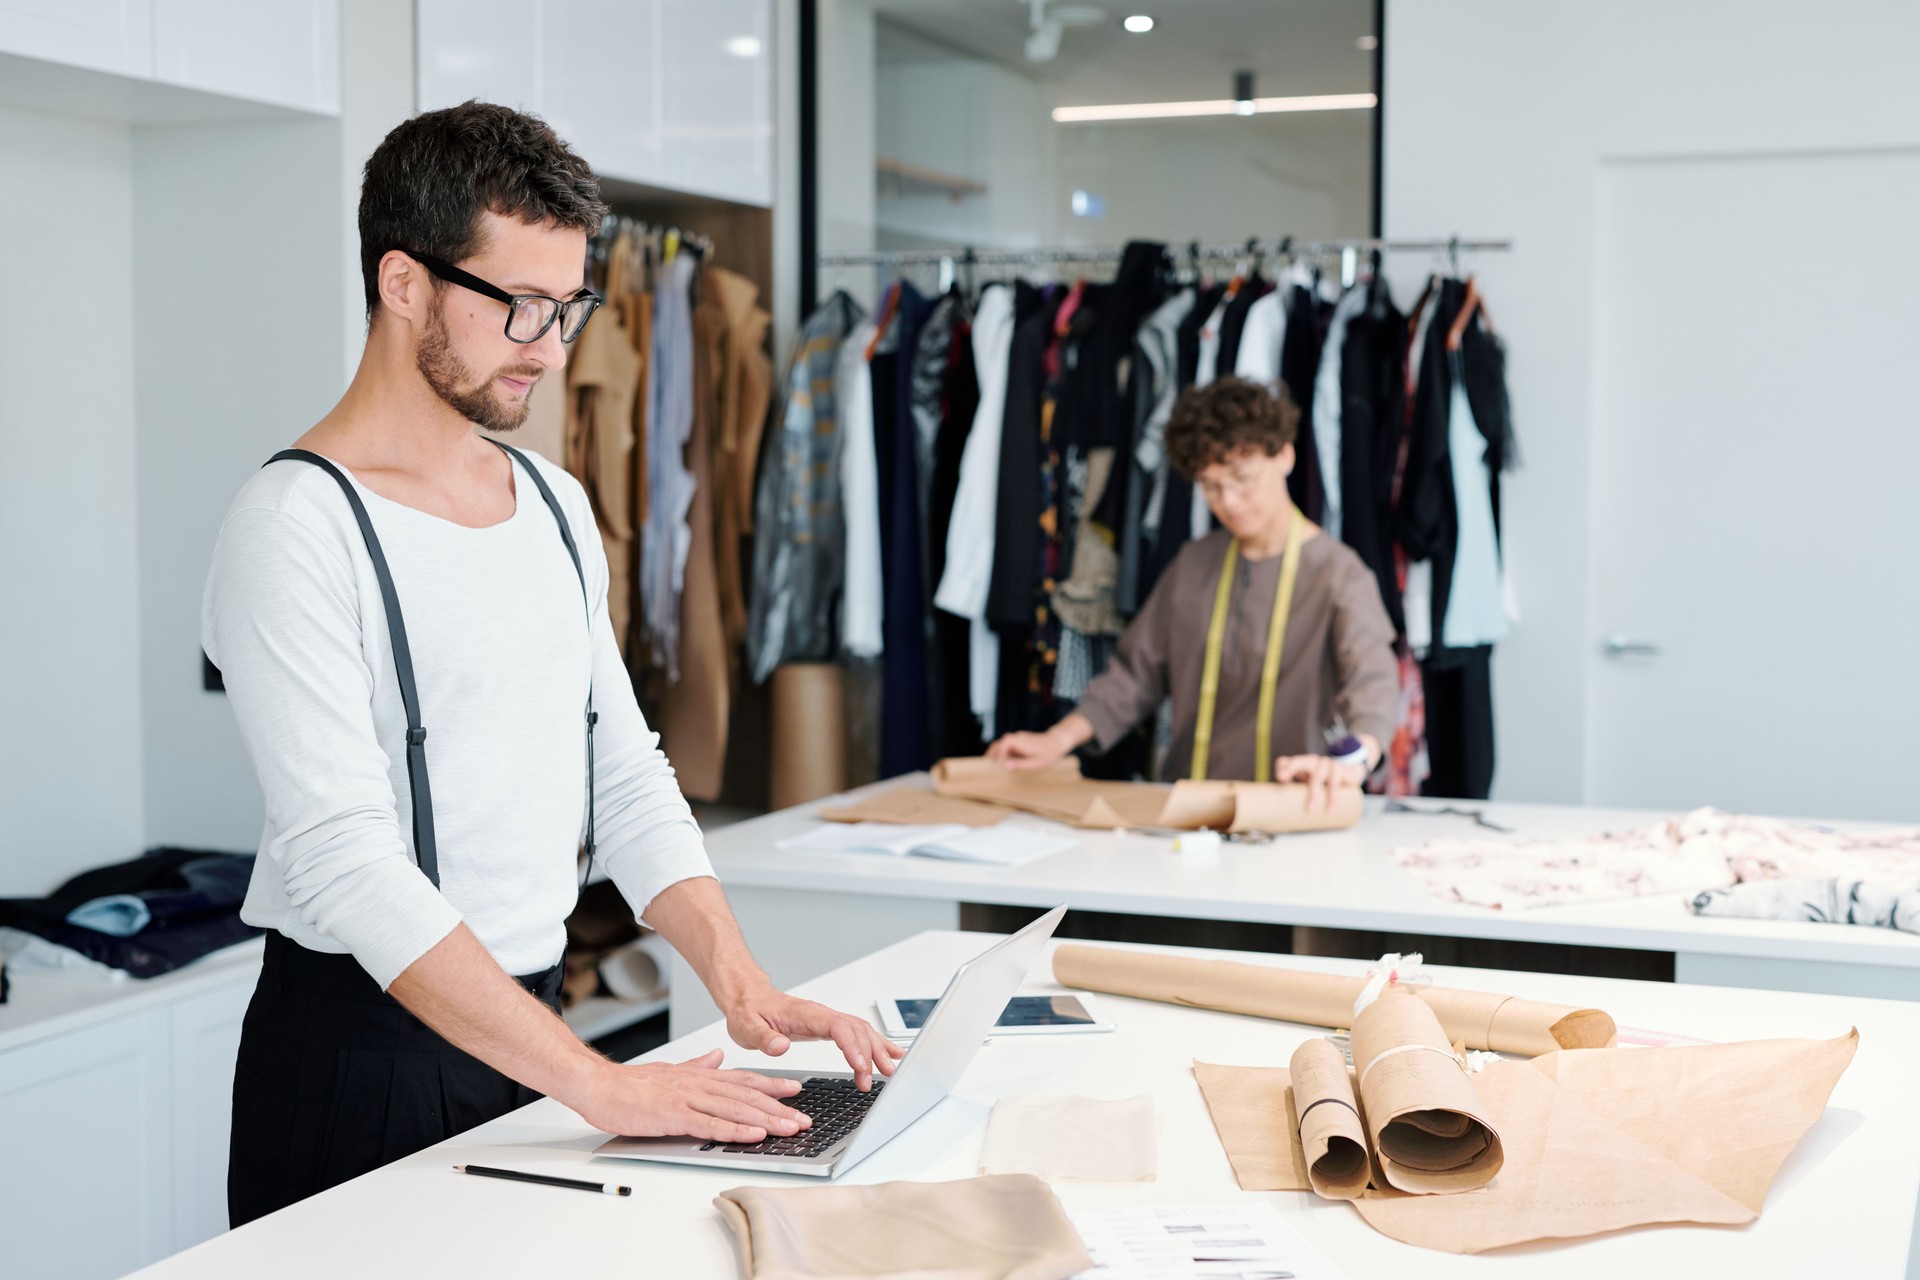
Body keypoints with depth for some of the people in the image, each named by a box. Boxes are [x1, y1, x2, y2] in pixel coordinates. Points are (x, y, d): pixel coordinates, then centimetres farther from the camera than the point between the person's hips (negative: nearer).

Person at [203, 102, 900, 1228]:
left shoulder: (557, 506, 9)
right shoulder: (301, 527, -17)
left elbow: (624, 775, 11)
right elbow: (344, 860, -25)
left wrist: (740, 980, -4)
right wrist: (598, 1082, -29)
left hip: (534, 1023, 7)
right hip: (366, 1053, -7)